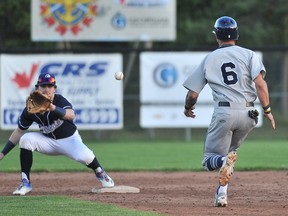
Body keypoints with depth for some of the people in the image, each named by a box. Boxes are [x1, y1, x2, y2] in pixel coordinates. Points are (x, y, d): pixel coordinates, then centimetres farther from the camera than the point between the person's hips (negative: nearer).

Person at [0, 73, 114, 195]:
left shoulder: (60, 101, -23)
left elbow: (71, 115, -46)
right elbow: (19, 131, -2)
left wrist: (53, 108, -64)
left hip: (70, 139, -3)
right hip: (49, 141, 3)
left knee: (85, 156, -32)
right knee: (25, 139, -23)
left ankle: (99, 172, 6)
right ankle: (25, 183, -15)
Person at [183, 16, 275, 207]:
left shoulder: (209, 60, 8)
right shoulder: (249, 55, 5)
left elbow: (192, 94, 9)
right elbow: (260, 84, -11)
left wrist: (188, 108, 29)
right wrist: (267, 110, -4)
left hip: (224, 113, -2)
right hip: (248, 114, 2)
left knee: (210, 159, 6)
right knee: (230, 151, 24)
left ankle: (225, 161, -29)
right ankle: (222, 194, 10)